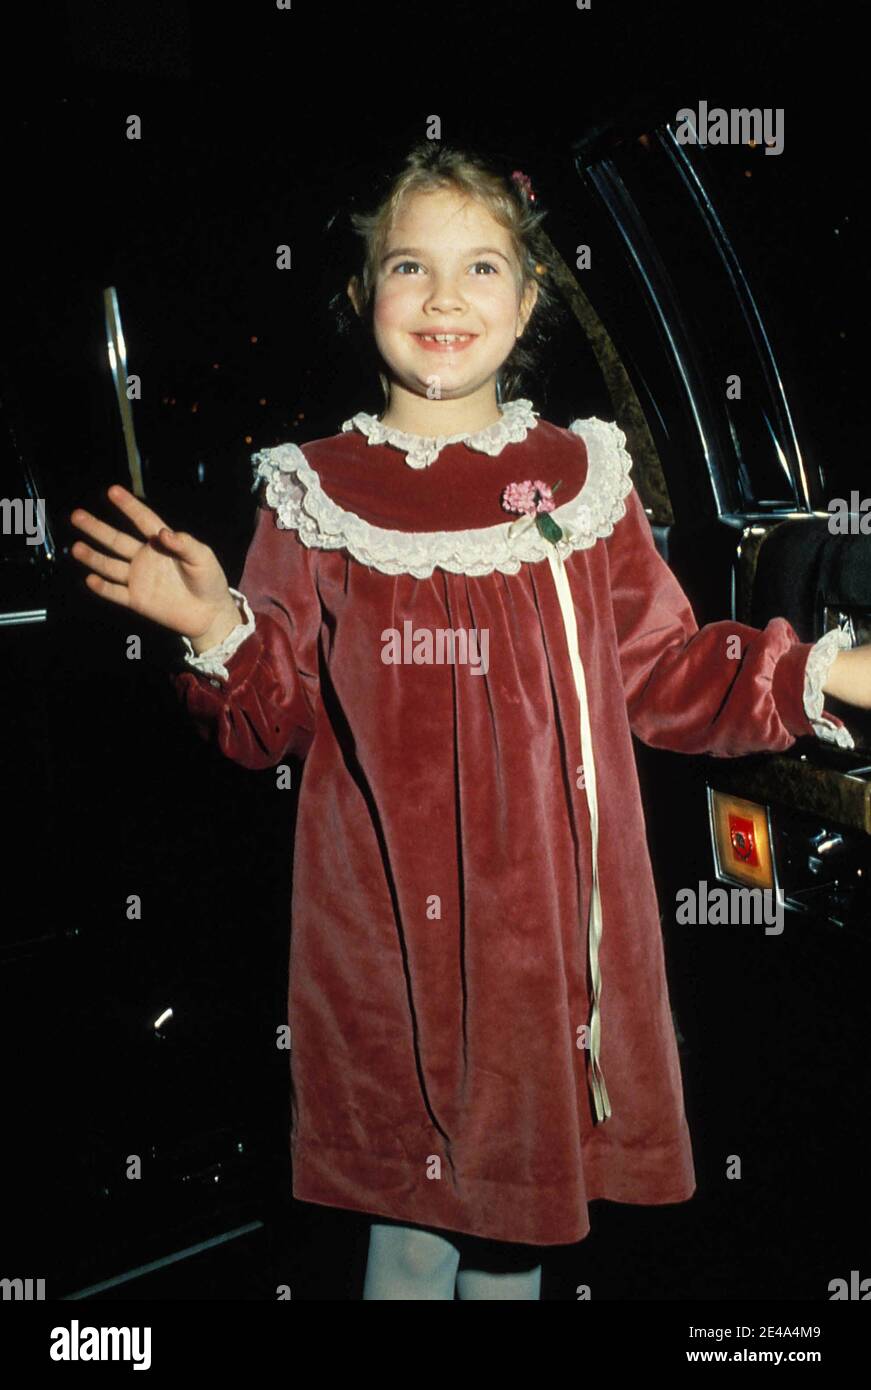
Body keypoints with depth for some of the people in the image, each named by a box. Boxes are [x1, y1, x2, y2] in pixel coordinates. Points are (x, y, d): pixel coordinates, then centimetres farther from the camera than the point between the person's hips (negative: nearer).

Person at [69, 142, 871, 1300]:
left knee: (524, 1176, 17)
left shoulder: (582, 479, 4)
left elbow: (665, 674, 6)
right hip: (386, 917, -1)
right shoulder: (315, 494, 0)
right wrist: (217, 628, -18)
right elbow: (274, 721, 0)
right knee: (409, 1209, 11)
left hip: (547, 911, 2)